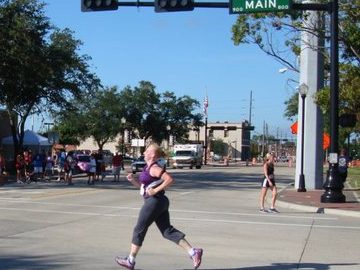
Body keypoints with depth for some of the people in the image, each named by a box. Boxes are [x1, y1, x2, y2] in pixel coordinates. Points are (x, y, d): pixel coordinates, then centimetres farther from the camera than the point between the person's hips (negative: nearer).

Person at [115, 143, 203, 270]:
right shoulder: (148, 167, 16)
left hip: (154, 202, -10)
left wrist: (156, 190, -22)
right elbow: (142, 185, 23)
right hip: (160, 203, 10)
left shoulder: (154, 168, -14)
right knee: (168, 231, 7)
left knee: (139, 230, 3)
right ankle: (193, 252, 1)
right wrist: (132, 179, 6)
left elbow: (170, 179, -25)